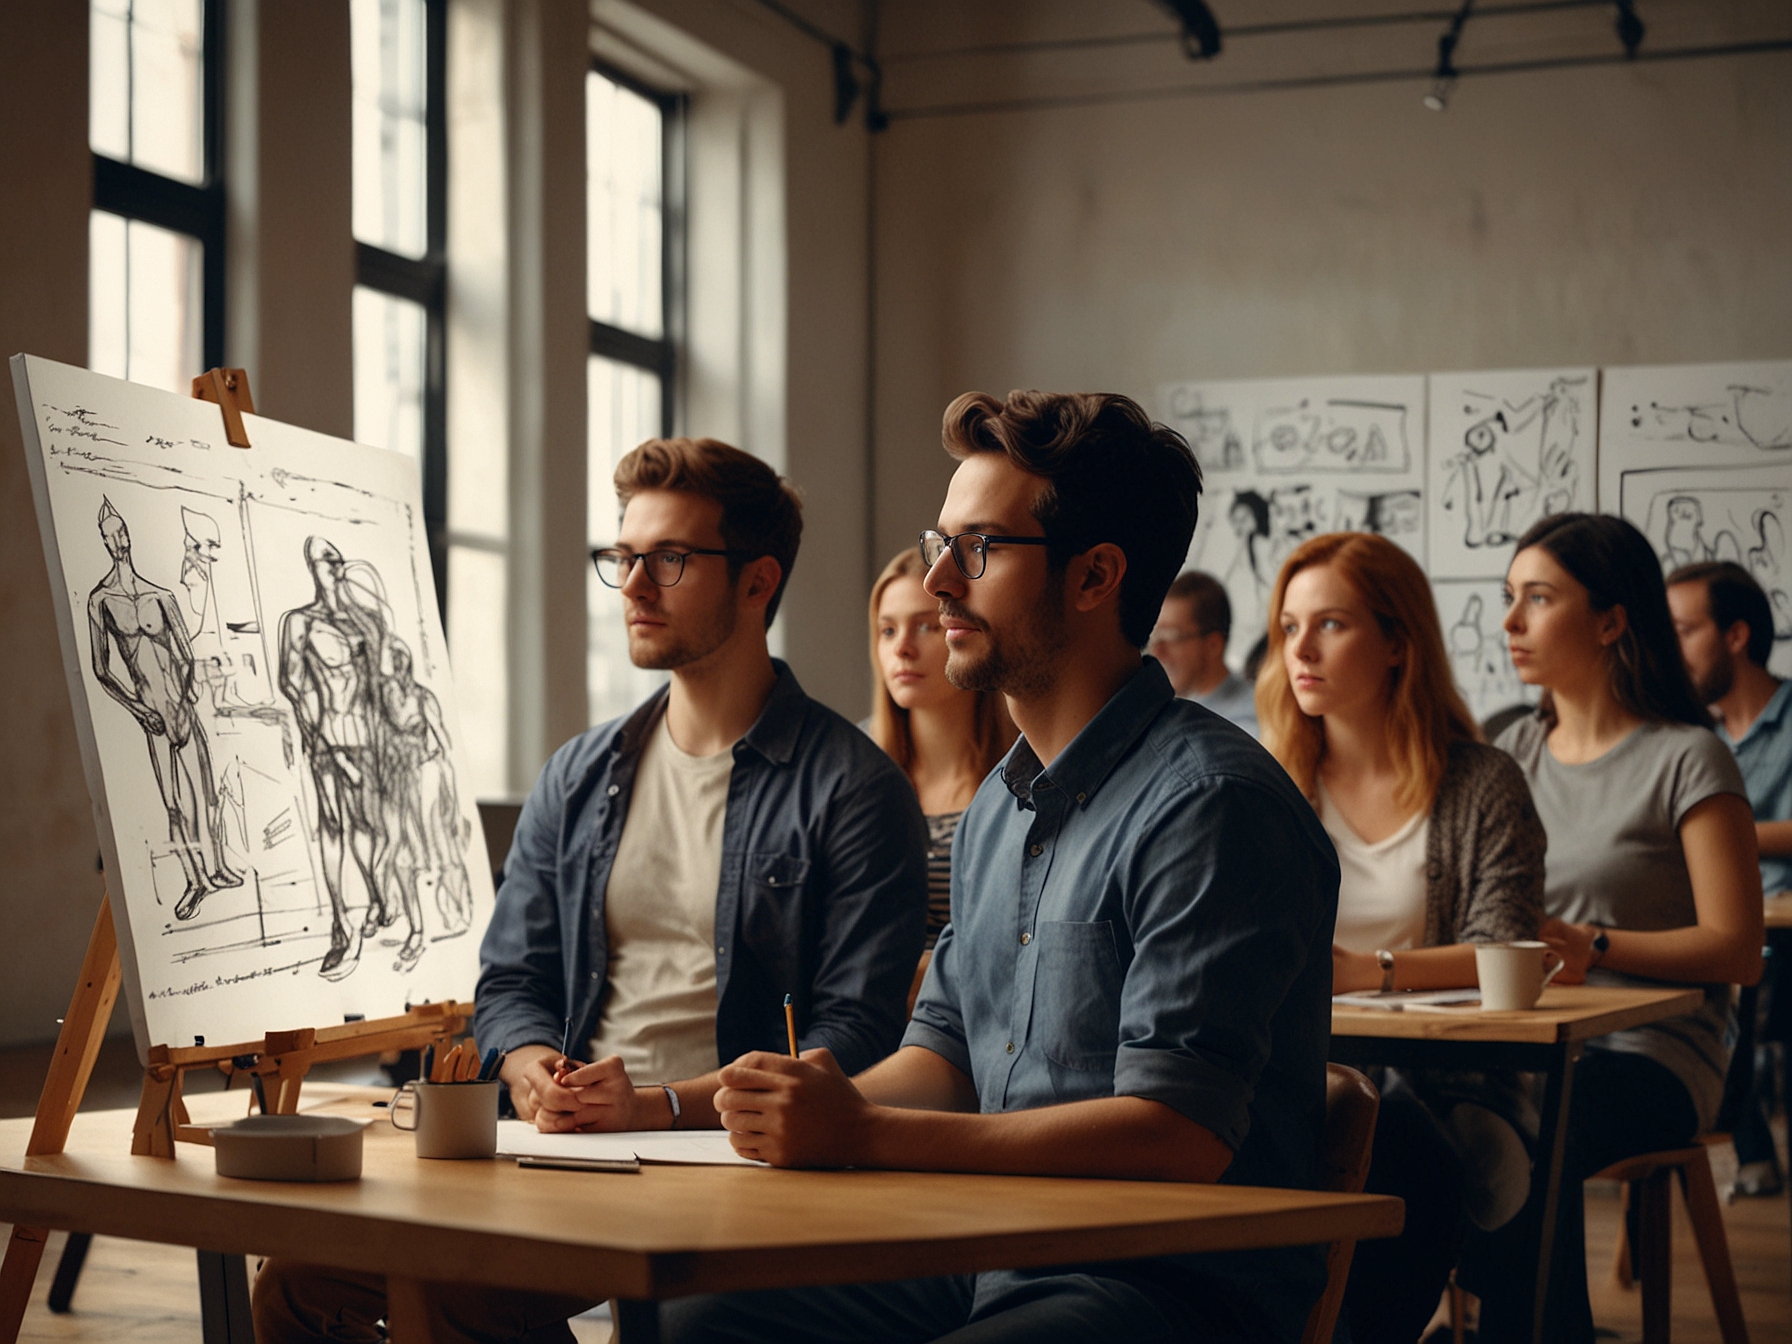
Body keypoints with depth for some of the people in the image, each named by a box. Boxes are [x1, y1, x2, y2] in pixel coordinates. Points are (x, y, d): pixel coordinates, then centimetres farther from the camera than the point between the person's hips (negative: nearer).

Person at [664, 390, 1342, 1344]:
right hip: (990, 1262, 8)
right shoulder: (1000, 804, 16)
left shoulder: (1211, 805, -15)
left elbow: (1179, 1133, -22)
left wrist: (864, 1137, -23)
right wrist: (820, 1103, -1)